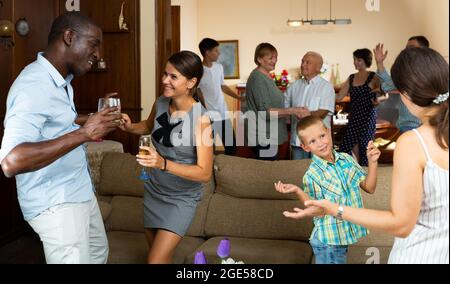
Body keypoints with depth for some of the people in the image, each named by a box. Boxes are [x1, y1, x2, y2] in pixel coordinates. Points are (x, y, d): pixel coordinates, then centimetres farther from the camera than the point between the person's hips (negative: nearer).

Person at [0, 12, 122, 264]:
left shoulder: (60, 79, 6)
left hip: (79, 192, 10)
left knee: (99, 253, 23)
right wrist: (83, 134, -36)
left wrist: (91, 120, 10)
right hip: (55, 203, -10)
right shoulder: (33, 86, -25)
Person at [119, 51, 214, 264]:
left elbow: (205, 173, -26)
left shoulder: (200, 118, -25)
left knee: (156, 260, -11)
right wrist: (129, 127, -6)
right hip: (153, 190, 6)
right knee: (159, 255, 19)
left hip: (182, 198, -6)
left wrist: (163, 164, -38)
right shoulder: (160, 103, -8)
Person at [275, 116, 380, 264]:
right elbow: (315, 209, -12)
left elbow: (369, 188, 3)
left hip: (345, 234, 5)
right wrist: (298, 191, -27)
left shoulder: (346, 159, -2)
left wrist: (372, 162, -11)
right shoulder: (312, 175, -16)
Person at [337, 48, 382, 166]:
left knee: (363, 147, -3)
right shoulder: (351, 78, 12)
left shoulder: (373, 77, -3)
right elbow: (339, 97, 11)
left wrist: (378, 100, -23)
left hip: (367, 117, -5)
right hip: (354, 117, 5)